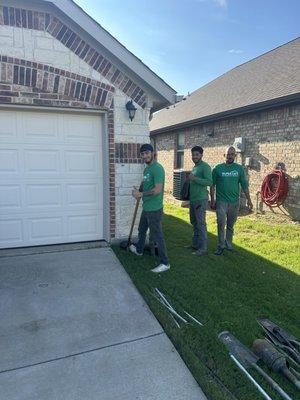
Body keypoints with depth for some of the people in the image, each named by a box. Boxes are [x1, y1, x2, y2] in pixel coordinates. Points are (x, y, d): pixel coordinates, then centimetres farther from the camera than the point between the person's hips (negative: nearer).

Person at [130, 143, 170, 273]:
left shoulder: (157, 168, -19)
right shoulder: (147, 169, 12)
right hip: (146, 207, 10)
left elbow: (158, 190, -26)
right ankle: (139, 249, 50)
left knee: (157, 235, -2)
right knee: (141, 230, 27)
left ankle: (165, 263, 9)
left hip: (154, 209, -10)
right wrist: (138, 190, 4)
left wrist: (141, 194, -21)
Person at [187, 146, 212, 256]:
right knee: (194, 222, 16)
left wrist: (194, 178, -22)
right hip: (193, 199, 9)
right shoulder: (194, 167, 18)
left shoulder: (205, 167, -10)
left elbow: (210, 182, -22)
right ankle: (195, 244, 28)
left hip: (200, 200, -9)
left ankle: (203, 249, 2)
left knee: (201, 224, -5)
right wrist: (189, 179, 12)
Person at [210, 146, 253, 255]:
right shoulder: (218, 168, 0)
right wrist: (212, 200, 0)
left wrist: (248, 200, 2)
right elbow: (212, 185, 2)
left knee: (230, 225, 12)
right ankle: (220, 246, 1)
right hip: (221, 201, -2)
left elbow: (244, 185, 6)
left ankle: (228, 244, 27)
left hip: (235, 201, 2)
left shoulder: (239, 168, 5)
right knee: (221, 223, -9)